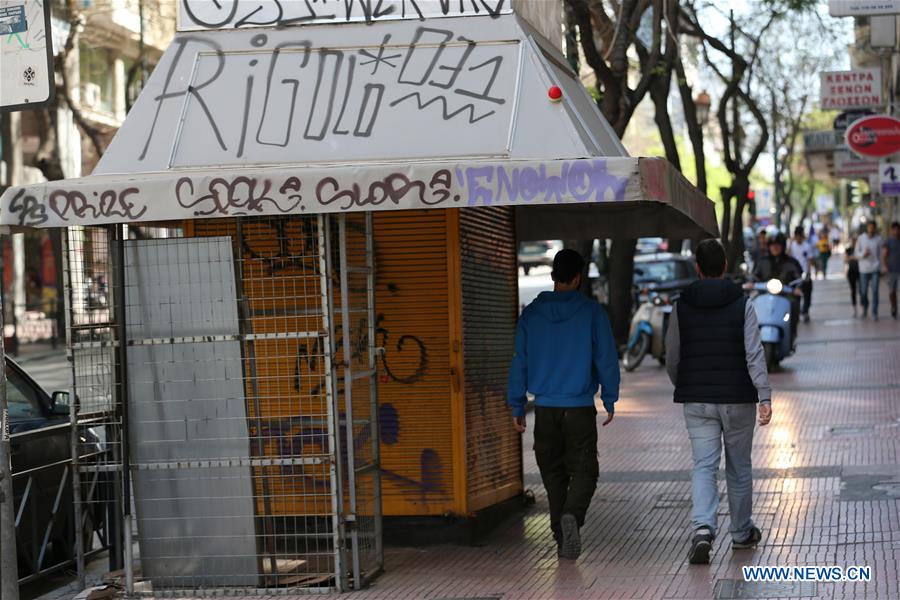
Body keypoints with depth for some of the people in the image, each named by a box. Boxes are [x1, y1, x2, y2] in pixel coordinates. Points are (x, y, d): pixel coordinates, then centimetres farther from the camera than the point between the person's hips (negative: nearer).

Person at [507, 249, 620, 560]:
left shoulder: (531, 314, 3)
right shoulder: (592, 312, -4)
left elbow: (519, 362, 5)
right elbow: (606, 359, -3)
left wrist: (517, 406, 11)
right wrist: (610, 400, 7)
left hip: (545, 409, 2)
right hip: (580, 408, -2)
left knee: (553, 473, 13)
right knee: (584, 471, 3)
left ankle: (562, 538, 12)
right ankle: (572, 515, -24)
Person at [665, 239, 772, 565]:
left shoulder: (681, 306, 0)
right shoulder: (742, 305, -5)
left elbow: (671, 358, 4)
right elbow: (754, 354, -14)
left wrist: (683, 388, 21)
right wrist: (765, 396, -15)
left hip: (697, 401, 1)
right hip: (737, 399, -1)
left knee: (703, 465, 0)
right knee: (739, 466, 14)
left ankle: (702, 528, -21)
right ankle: (742, 532, 26)